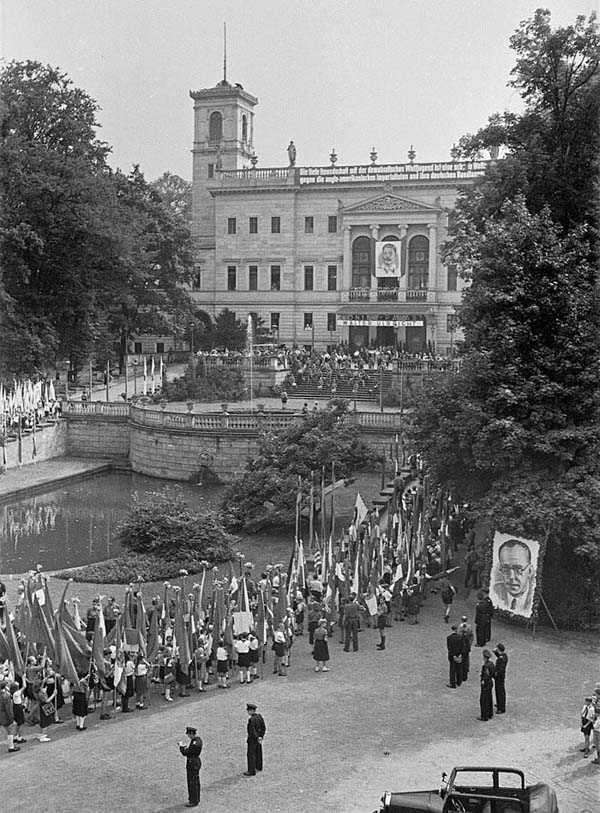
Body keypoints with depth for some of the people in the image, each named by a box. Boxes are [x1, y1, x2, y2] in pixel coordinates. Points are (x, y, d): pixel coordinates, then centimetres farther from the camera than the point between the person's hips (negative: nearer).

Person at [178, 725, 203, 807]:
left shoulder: (195, 743, -29)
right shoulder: (198, 739, 3)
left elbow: (185, 753, -26)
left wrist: (181, 746, -11)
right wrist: (184, 746, 5)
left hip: (192, 764, -10)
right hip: (196, 761, 10)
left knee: (192, 783, 2)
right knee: (195, 782, 20)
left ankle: (194, 802, 12)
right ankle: (196, 799, 33)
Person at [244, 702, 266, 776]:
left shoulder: (251, 719, -28)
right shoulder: (259, 716, -3)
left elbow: (252, 731, -25)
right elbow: (264, 728, 3)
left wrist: (257, 739, -15)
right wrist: (261, 736, 3)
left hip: (253, 739, -9)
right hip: (258, 736, 9)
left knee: (251, 754, 1)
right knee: (258, 752, 23)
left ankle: (252, 771, 5)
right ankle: (259, 767, 40)